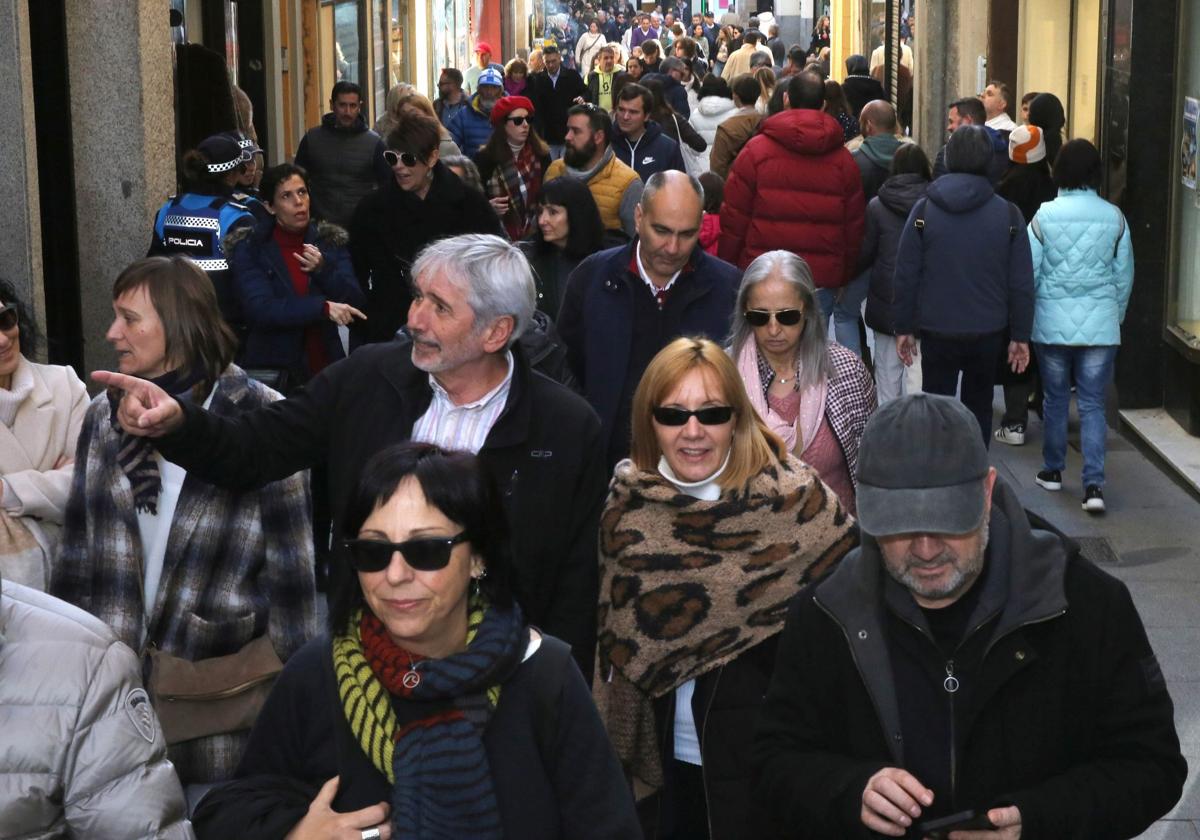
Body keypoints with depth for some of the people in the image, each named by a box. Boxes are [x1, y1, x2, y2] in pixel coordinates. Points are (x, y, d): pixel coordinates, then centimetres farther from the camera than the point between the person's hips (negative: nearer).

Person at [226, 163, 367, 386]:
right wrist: (323, 307, -23)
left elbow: (356, 307, 4)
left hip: (327, 368, 3)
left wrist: (323, 269, -11)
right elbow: (260, 310, -13)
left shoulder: (330, 240, 10)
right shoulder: (248, 248, 1)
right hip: (273, 370, -2)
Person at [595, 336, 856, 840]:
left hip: (764, 763, -3)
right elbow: (615, 625, 9)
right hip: (661, 760, 4)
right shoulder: (629, 501, -2)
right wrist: (617, 750, 9)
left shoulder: (794, 497, -15)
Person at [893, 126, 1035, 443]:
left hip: (937, 333, -1)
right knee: (979, 409, 15)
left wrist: (904, 328, 4)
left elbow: (906, 275, -4)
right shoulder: (1009, 214, -3)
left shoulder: (923, 211, -5)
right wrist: (1020, 336, 6)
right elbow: (1021, 282, -2)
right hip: (988, 334, 1)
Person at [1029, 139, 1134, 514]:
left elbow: (1028, 273, -3)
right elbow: (1124, 276, 6)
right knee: (1093, 404, 3)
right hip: (1100, 324, 1)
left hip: (1053, 323, -1)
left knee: (1055, 399, 14)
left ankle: (1053, 470, 26)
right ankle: (1094, 484, -5)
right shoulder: (1114, 218, -2)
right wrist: (1116, 316, 20)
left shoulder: (1045, 216, -8)